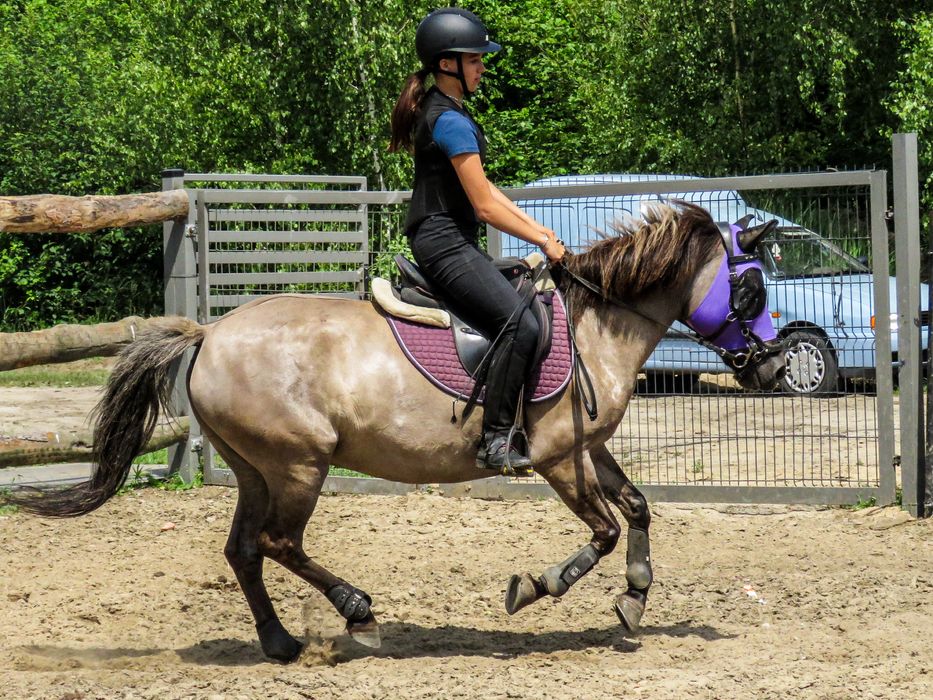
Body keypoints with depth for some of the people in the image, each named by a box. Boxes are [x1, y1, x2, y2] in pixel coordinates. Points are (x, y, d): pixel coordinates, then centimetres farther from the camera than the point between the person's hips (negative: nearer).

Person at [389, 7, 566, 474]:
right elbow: (485, 206, -17)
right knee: (520, 324, -22)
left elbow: (483, 188, 21)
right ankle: (495, 439, -23)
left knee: (514, 323, 11)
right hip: (446, 245, -11)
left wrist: (537, 227, 14)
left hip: (446, 241, 11)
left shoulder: (442, 112, 16)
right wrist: (543, 241, -8)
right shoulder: (452, 122, -16)